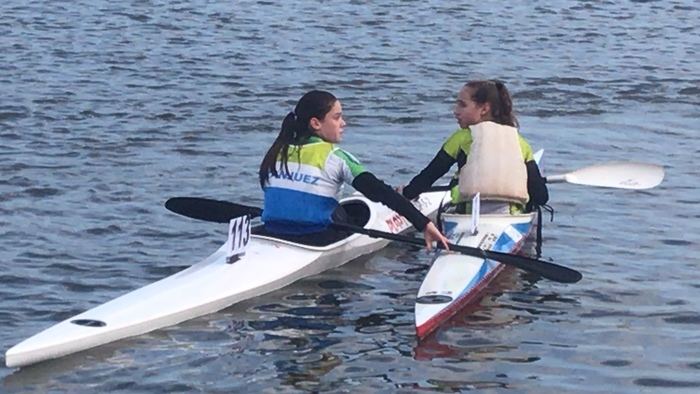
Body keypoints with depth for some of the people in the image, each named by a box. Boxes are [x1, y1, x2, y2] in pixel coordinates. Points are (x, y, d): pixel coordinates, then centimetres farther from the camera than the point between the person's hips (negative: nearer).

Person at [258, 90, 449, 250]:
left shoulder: (277, 152, 5)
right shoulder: (335, 157, -10)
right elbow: (379, 191, -16)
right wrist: (424, 223, -19)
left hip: (272, 236, 5)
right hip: (317, 240, -5)